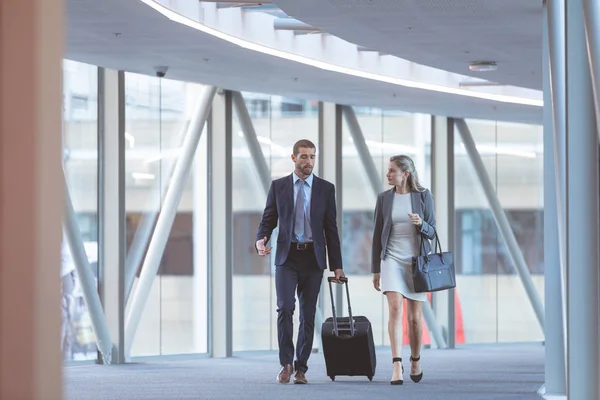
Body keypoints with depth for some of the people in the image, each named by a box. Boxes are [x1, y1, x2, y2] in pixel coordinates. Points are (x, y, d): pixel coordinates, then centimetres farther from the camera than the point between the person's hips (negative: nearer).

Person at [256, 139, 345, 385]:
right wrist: (261, 239, -15)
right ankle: (286, 363, -1)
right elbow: (268, 220, 7)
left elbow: (331, 228, 6)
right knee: (285, 308, -14)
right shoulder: (278, 186, 5)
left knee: (308, 314, 2)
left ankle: (301, 368, 8)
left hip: (313, 258, 1)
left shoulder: (326, 189, 5)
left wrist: (336, 265, 3)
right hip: (287, 256, -1)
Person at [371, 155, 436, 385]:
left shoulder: (423, 196, 1)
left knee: (414, 317, 6)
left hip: (417, 260, 0)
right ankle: (397, 367, -22)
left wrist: (421, 224, -21)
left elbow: (431, 232, 2)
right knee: (395, 309, -17)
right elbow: (377, 235, 8)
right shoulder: (384, 198, 5)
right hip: (392, 259, 0)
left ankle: (415, 360, 30)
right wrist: (375, 270, 7)